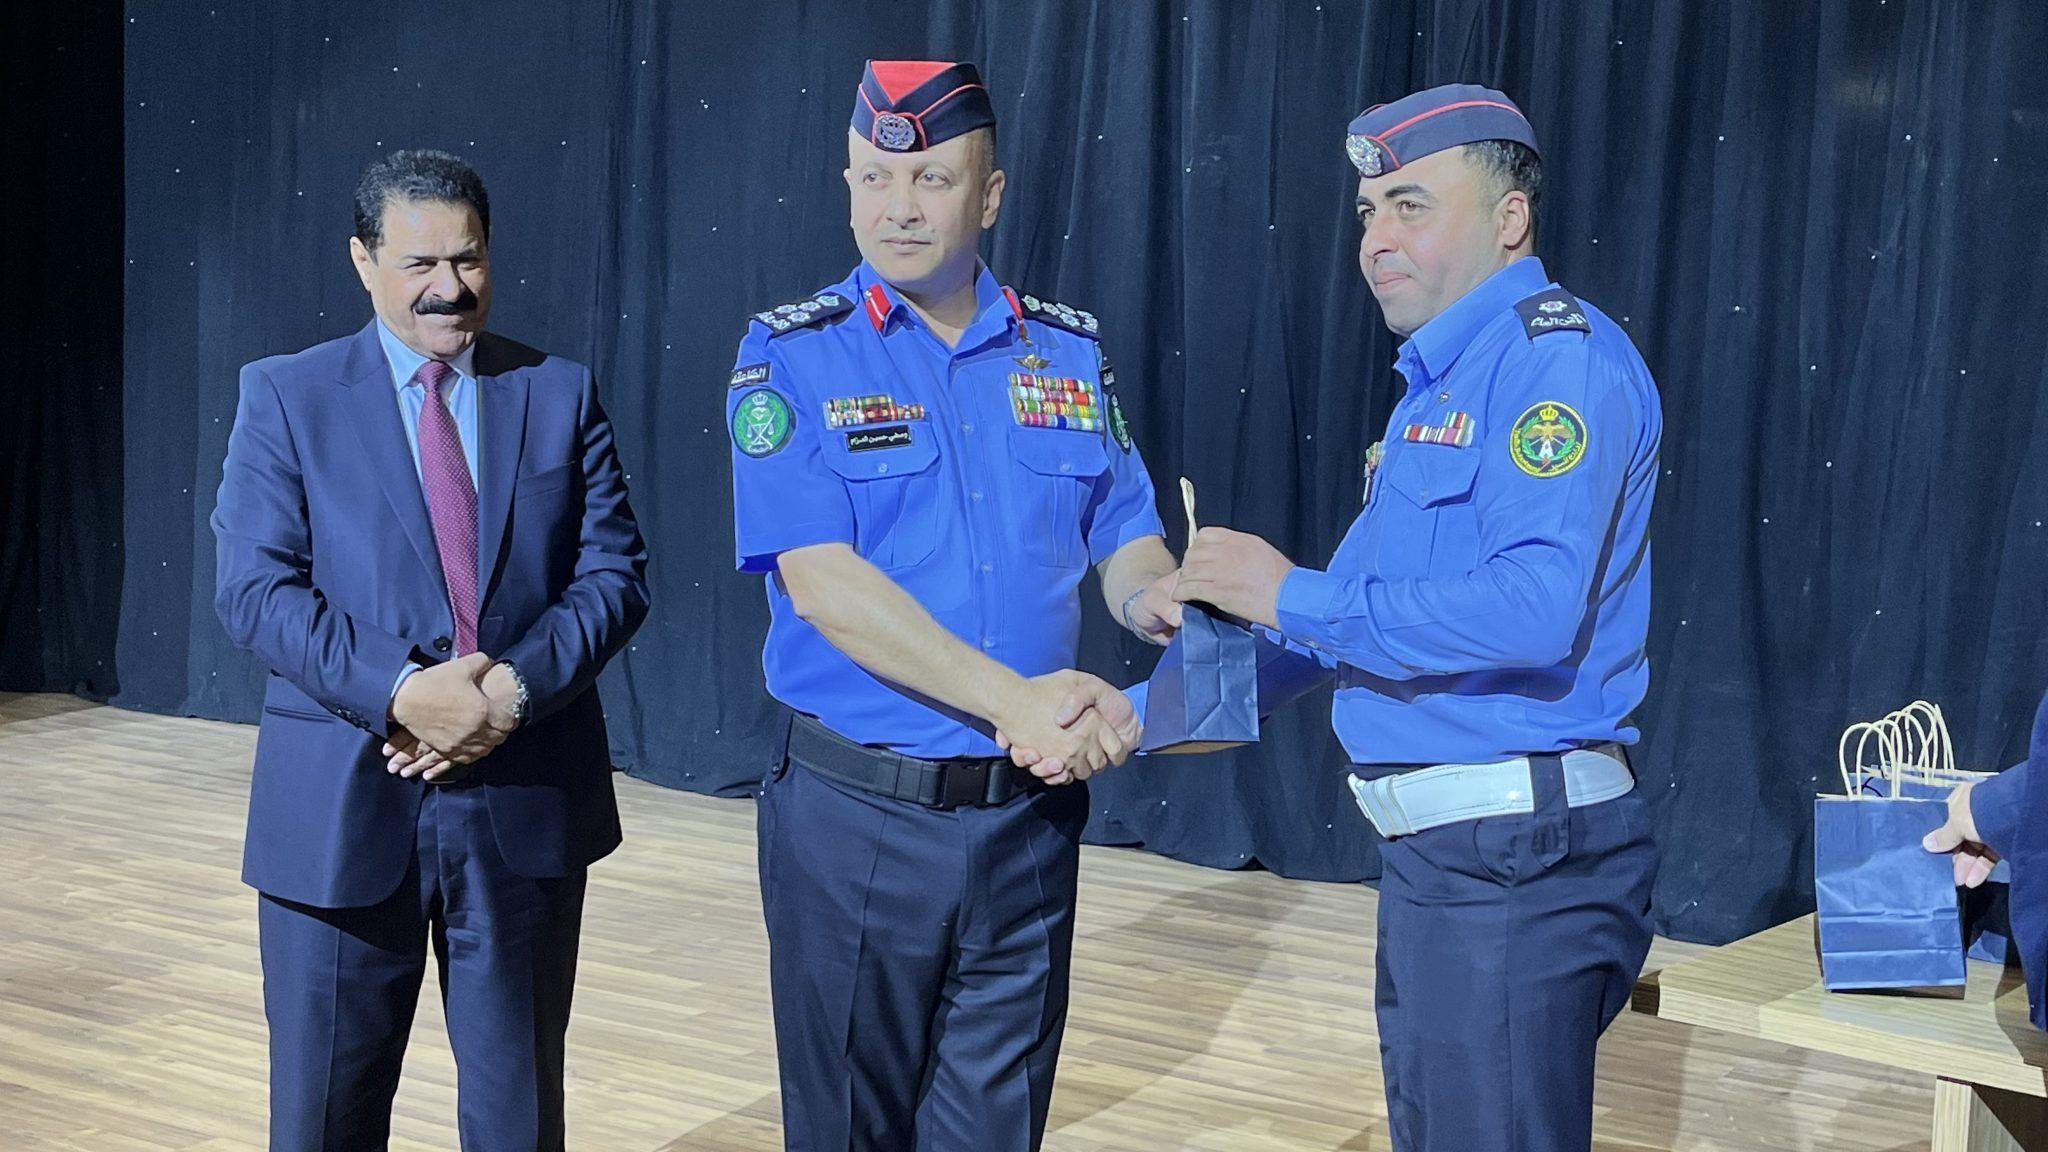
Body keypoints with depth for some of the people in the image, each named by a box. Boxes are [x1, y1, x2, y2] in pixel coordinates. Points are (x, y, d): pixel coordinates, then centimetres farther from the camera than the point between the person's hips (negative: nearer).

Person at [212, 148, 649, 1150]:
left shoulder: (561, 393, 6)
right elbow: (255, 590, -7)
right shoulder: (283, 397, 2)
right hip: (342, 805, -1)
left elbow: (614, 573, 0)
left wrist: (517, 688, -16)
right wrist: (401, 691, -20)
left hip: (527, 799, 1)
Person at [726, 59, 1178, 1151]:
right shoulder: (792, 353, -6)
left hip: (1031, 816, 3)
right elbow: (820, 580, -16)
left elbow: (1126, 542, 8)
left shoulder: (1069, 351, 5)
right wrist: (1015, 700, -23)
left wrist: (1159, 598, -16)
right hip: (855, 811, -2)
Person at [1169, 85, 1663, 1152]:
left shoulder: (1560, 358, -13)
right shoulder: (1441, 383, 18)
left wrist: (1294, 596, -19)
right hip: (1441, 853, 10)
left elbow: (1535, 608, -28)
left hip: (1513, 862, -10)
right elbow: (1368, 614, 20)